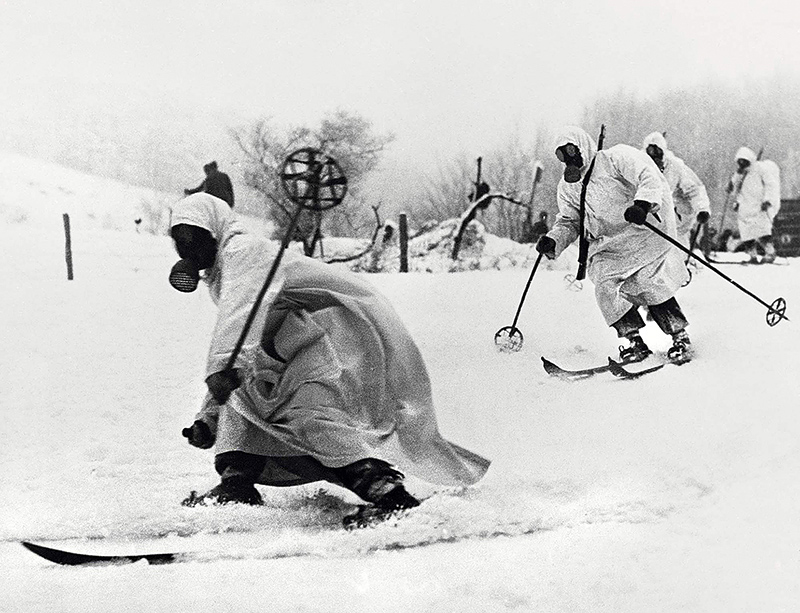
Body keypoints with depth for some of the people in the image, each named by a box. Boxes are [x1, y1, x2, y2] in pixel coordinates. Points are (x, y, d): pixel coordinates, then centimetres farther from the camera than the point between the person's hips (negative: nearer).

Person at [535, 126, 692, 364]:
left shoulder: (616, 158, -7)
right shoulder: (567, 187, 13)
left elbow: (651, 179, -16)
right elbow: (569, 222, 20)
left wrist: (643, 203, -34)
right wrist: (553, 240, 0)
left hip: (641, 234, -5)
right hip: (606, 248, 6)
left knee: (650, 285, -16)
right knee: (607, 288, -16)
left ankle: (680, 337, -1)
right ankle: (635, 341, -6)